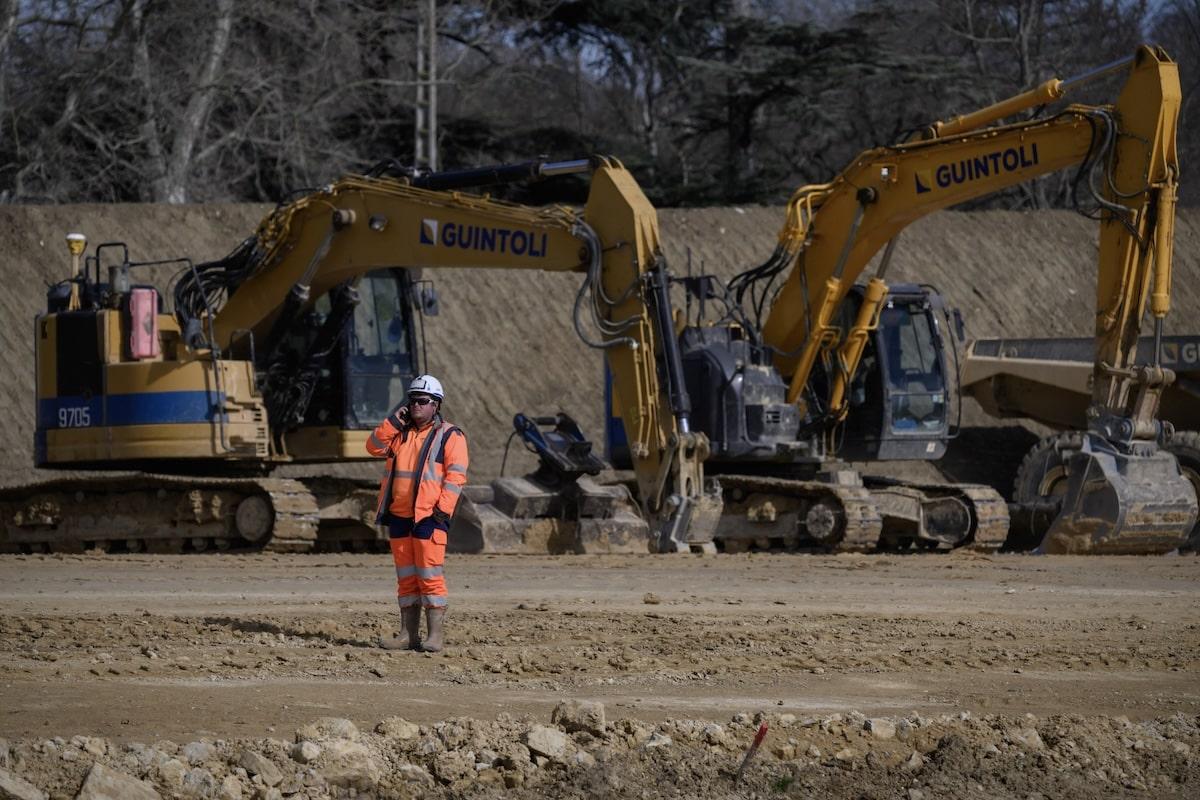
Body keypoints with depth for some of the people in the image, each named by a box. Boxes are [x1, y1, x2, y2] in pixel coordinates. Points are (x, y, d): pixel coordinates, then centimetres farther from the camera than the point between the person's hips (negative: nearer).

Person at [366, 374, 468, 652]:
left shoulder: (449, 436, -1)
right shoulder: (400, 433, 17)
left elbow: (455, 475, -8)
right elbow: (374, 447, 7)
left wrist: (442, 510, -17)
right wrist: (394, 421, -2)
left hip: (428, 517, -6)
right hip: (399, 515, 6)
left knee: (430, 575, -10)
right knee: (406, 576, 8)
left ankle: (435, 635, -9)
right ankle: (409, 634, 12)